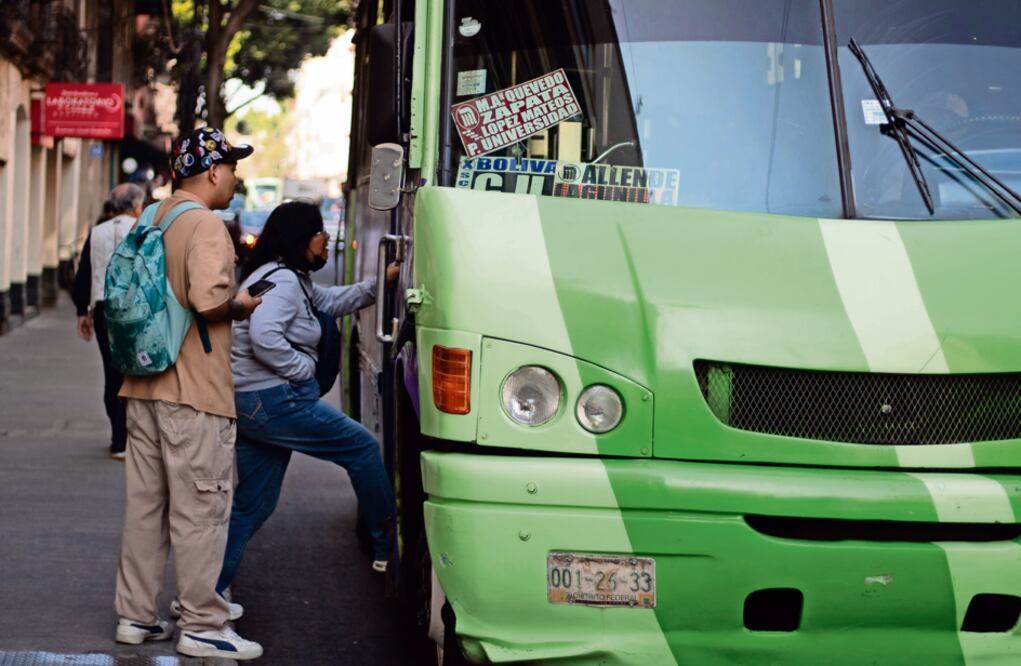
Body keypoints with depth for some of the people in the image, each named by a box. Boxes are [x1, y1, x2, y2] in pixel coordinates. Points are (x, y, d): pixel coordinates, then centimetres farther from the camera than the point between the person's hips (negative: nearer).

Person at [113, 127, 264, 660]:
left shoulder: (152, 221, 12)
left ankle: (134, 616, 20)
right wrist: (242, 307, -8)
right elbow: (209, 300, -28)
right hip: (194, 394, -8)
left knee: (144, 505, 14)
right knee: (200, 512, -2)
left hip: (143, 388, 9)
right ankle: (202, 627, 3)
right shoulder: (205, 225, -15)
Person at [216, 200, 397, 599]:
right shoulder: (281, 280, -14)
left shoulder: (293, 281, 20)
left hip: (253, 402, 11)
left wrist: (379, 283, 20)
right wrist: (303, 369, -17)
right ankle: (388, 547, 10)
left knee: (252, 504, 11)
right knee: (363, 448, 3)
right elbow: (264, 335, -28)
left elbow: (332, 302, 30)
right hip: (274, 399, -11)